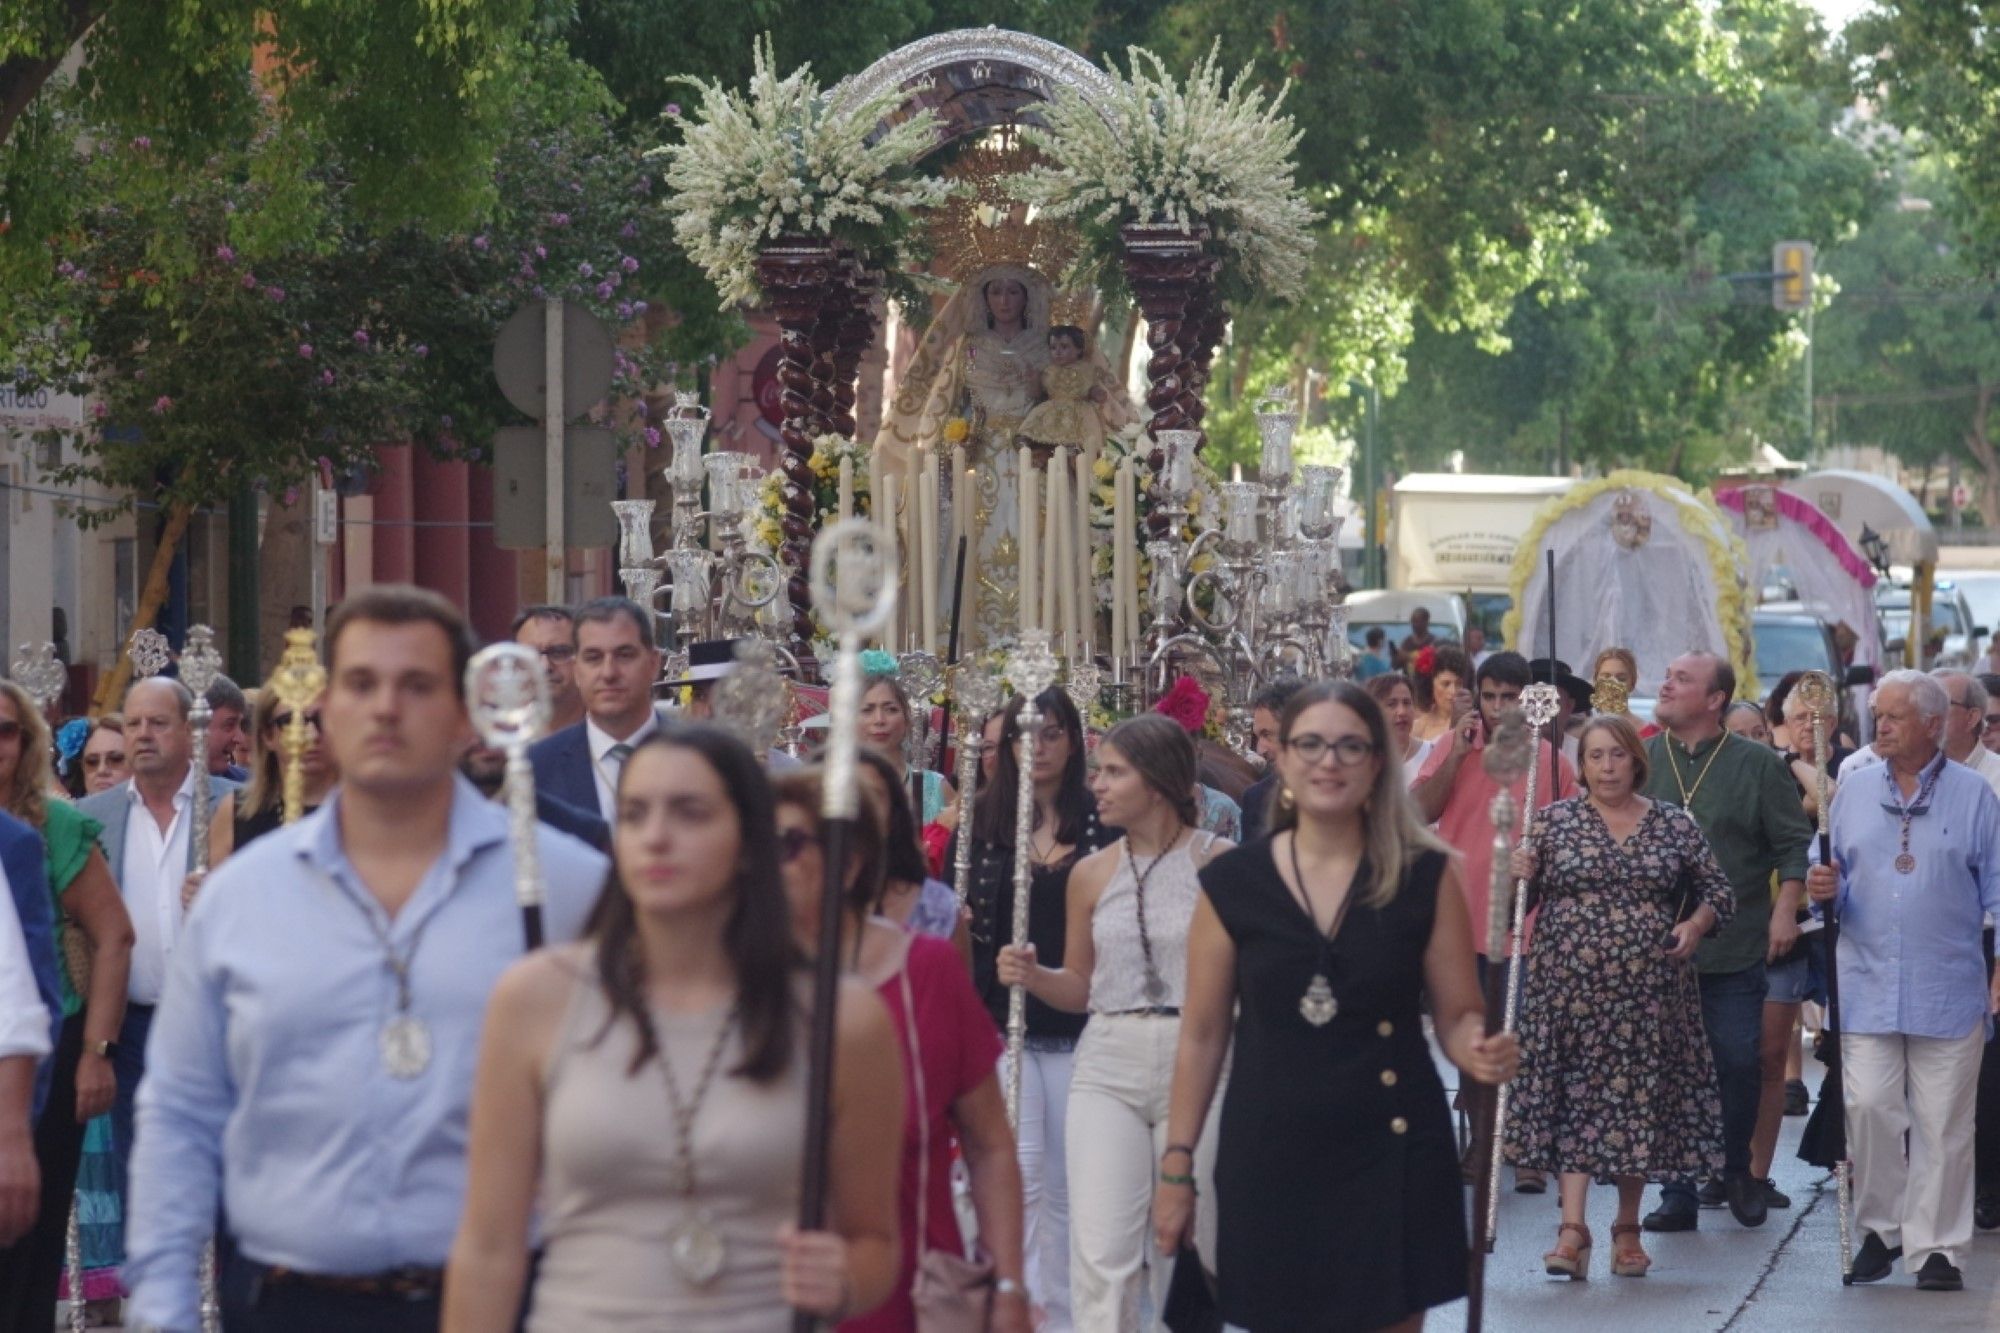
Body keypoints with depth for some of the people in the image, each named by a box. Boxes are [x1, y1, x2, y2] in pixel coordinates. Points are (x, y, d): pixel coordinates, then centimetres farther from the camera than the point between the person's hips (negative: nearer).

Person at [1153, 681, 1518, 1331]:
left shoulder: (1427, 876, 0)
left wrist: (1481, 1050, -20)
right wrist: (1176, 1164, 5)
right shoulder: (1232, 884, 2)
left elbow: (1459, 1016, 3)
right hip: (1269, 1160, 1)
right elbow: (1203, 1035, 7)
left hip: (1393, 1156, -1)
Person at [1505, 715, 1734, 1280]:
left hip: (1648, 990, 1)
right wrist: (1518, 875, -15)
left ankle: (1628, 1228, 17)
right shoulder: (1555, 820, 5)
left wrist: (1696, 924, -6)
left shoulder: (1674, 825, 7)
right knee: (1573, 1100, -7)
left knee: (1639, 1100, 5)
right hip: (1570, 986, -1)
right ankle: (1572, 1228, -10)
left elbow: (1717, 891, 13)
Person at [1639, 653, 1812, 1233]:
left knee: (1739, 1065, 1)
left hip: (1734, 950, -2)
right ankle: (1678, 1195, 8)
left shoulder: (1759, 765, 1)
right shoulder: (1642, 761, 7)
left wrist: (1785, 909, -8)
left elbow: (1795, 844, 2)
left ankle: (1738, 1173, 22)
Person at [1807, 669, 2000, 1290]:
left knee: (1941, 1122, 0)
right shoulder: (1854, 792, 12)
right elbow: (1838, 879, 16)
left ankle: (1935, 1248, 7)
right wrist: (1825, 890, -7)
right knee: (1867, 1106, -5)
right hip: (1868, 983, 2)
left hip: (1948, 989, -2)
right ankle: (1881, 1228, 12)